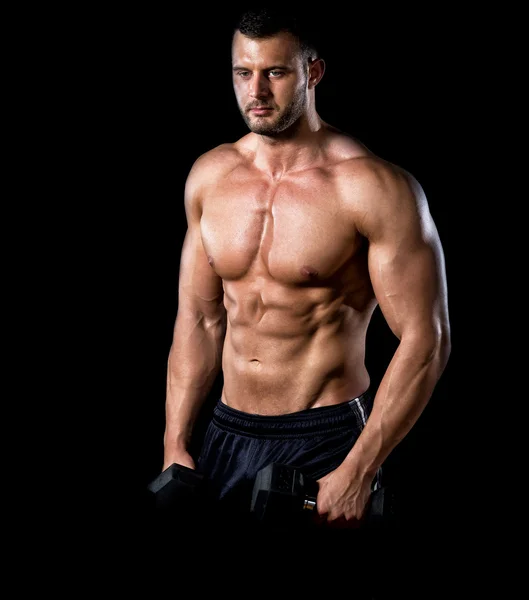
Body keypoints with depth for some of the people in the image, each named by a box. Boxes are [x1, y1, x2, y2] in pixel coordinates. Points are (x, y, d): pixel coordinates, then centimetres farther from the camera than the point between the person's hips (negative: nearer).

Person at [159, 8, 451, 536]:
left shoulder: (373, 188, -14)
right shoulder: (209, 176, 3)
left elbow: (425, 340, -15)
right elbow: (198, 319, 9)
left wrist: (357, 474, -17)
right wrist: (175, 447, 5)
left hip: (325, 439, -5)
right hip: (228, 435, 5)